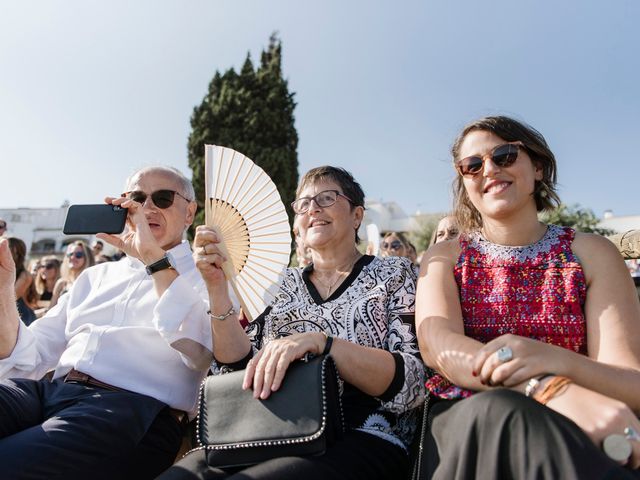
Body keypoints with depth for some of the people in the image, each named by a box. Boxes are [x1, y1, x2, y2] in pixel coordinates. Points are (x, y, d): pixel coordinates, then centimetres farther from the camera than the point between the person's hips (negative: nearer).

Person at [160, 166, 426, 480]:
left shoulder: (393, 274, 6)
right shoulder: (281, 284, 16)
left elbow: (413, 384, -8)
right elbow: (239, 370, 6)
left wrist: (319, 342, -22)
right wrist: (217, 287, -5)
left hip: (360, 440, -3)